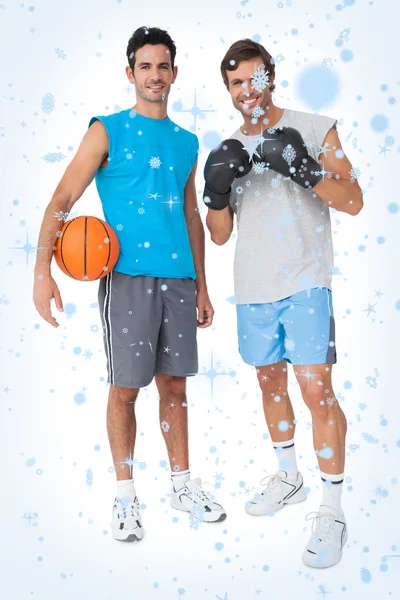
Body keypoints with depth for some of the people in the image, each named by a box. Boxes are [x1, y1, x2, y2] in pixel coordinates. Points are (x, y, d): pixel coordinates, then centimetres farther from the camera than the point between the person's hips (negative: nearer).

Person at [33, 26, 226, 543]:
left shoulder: (187, 142, 16)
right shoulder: (108, 131, 2)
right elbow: (62, 200, -4)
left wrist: (201, 285, 17)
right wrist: (42, 271, -15)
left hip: (179, 278, 4)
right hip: (127, 277, -4)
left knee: (174, 384, 11)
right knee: (125, 387, 1)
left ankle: (183, 484, 25)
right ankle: (125, 494, 18)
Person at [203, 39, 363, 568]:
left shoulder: (313, 128, 0)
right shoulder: (229, 151, 12)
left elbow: (353, 201, -6)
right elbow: (220, 234, 10)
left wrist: (303, 168, -21)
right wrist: (217, 189, -9)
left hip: (305, 284, -5)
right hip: (252, 290, 5)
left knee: (316, 388, -10)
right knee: (269, 379, 14)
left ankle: (332, 511, 3)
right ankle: (289, 477, 34)